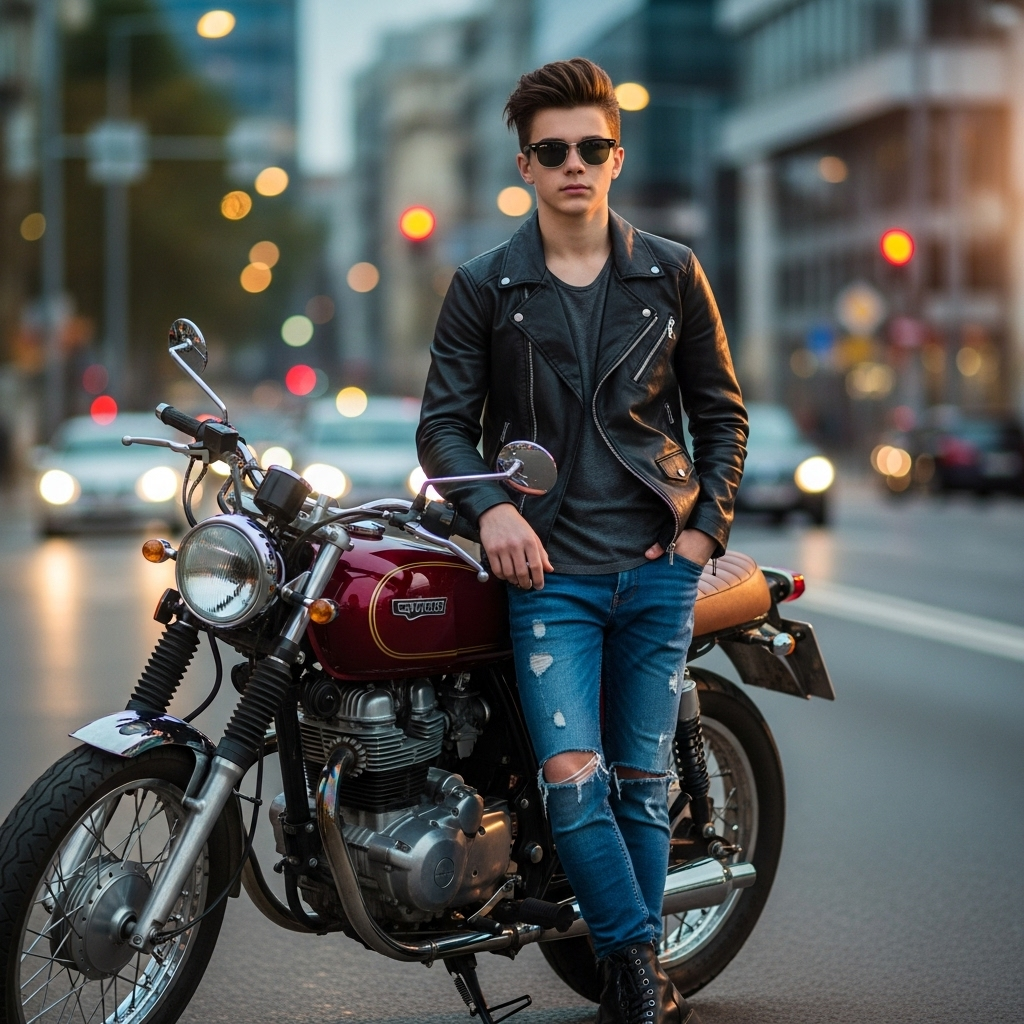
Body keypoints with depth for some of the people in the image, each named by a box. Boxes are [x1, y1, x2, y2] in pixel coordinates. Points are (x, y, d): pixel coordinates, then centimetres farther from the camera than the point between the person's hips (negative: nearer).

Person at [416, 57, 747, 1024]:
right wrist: (491, 506, -13)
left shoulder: (672, 275, 8)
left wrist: (706, 525, 1)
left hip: (658, 565, 1)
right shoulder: (484, 287, 5)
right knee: (573, 781, -15)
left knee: (640, 784, 6)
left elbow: (721, 411, 13)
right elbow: (444, 420, 4)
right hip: (548, 568, -1)